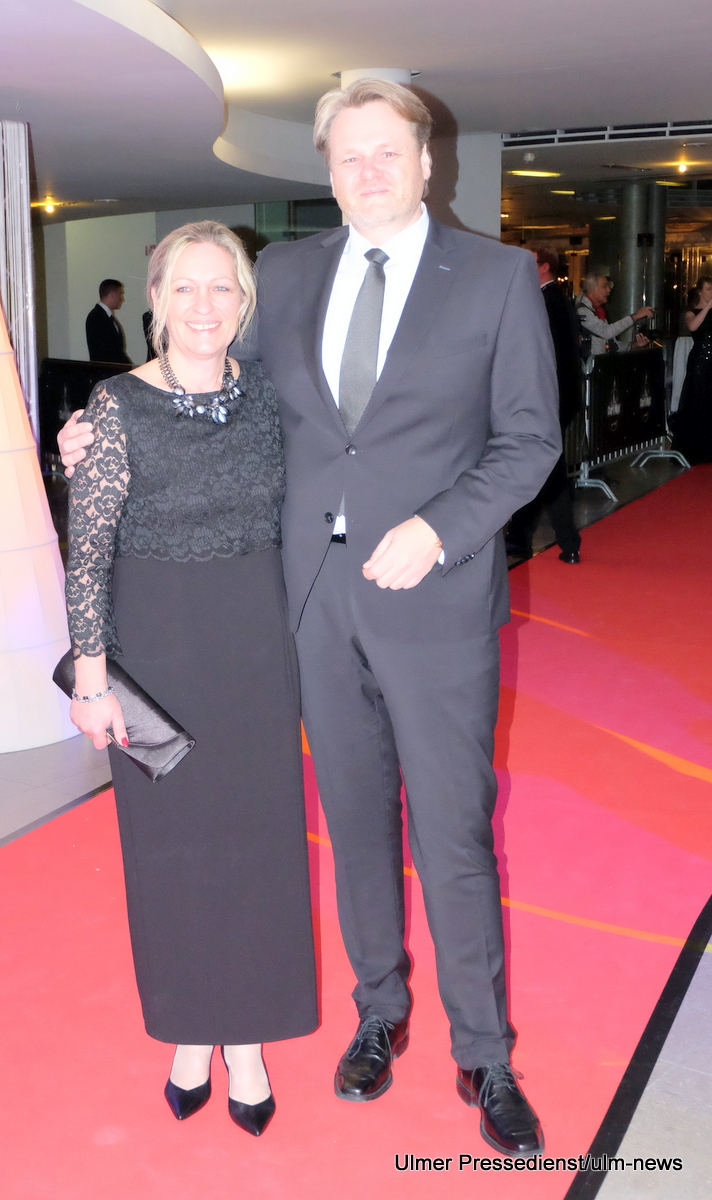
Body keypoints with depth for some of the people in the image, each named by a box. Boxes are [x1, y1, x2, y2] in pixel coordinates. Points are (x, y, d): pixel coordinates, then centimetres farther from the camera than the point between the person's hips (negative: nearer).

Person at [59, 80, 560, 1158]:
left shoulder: (498, 275, 0)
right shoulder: (285, 273, 10)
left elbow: (529, 438, -2)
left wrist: (439, 529, -15)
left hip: (435, 596, -3)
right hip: (318, 596, 3)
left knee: (454, 837, 4)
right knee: (354, 821, 16)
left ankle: (483, 1057, 25)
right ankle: (380, 1014, 38)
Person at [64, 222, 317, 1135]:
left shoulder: (264, 391, 1)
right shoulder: (117, 406, -10)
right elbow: (88, 552, -11)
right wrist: (92, 679, -13)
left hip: (257, 639, 3)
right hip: (157, 644, -3)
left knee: (255, 829, 9)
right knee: (171, 834, 10)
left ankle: (246, 1035, 27)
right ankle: (189, 1029, 31)